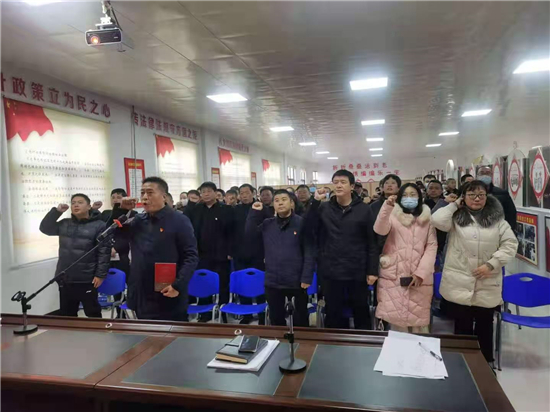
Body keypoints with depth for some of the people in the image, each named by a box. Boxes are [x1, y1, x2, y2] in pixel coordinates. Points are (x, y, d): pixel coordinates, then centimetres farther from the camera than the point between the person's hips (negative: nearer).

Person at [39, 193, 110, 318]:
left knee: (93, 313, 6)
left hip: (86, 280, -5)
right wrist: (56, 211, 2)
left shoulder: (99, 225, -8)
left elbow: (104, 252, -10)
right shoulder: (64, 224, 10)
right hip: (65, 279, 6)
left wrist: (100, 275, -14)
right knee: (66, 314, 18)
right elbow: (45, 228, 13)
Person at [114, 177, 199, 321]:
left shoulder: (179, 220, -8)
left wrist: (178, 285, -21)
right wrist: (120, 210, -1)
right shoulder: (138, 221, 10)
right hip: (142, 298, 6)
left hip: (169, 299, -6)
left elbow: (191, 256, -11)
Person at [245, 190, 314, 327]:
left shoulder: (301, 223, -6)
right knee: (276, 319, 16)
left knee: (300, 320, 12)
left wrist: (307, 278, -14)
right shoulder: (267, 224, 8)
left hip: (296, 281, -3)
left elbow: (309, 252, -8)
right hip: (272, 281, 4)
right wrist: (255, 212, -5)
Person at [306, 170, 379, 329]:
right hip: (330, 272, 1)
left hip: (357, 272, -1)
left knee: (361, 312, 15)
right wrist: (315, 202, -15)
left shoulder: (364, 209, -1)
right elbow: (309, 231, -9)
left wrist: (372, 270, -5)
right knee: (333, 314, 13)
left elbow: (372, 242, -1)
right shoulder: (324, 208, 3)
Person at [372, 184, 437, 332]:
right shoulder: (393, 215, 4)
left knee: (418, 318, 4)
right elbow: (380, 230, -15)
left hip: (419, 277, 1)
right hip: (393, 276, -1)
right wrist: (387, 207, -27)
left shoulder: (427, 218, 8)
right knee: (396, 318, 3)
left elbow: (432, 246, 2)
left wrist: (421, 272, -8)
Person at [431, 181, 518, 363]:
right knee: (462, 327, 11)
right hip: (459, 284, -1)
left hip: (487, 286, 1)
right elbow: (437, 220, -17)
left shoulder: (497, 218, 3)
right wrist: (454, 204, -4)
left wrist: (491, 264, -10)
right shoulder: (456, 216, 1)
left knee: (484, 326, 16)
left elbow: (510, 244, 0)